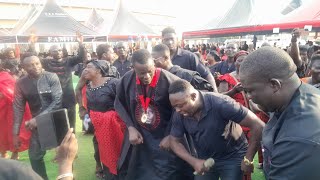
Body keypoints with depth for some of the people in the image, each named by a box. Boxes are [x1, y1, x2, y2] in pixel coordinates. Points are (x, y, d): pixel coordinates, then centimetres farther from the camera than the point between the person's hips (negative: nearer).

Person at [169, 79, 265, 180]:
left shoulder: (220, 103, -31)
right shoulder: (179, 115, -16)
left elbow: (258, 126, -26)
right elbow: (174, 141, -3)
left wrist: (248, 160, -20)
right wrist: (194, 161, -17)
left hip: (232, 157, -3)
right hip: (205, 159, 4)